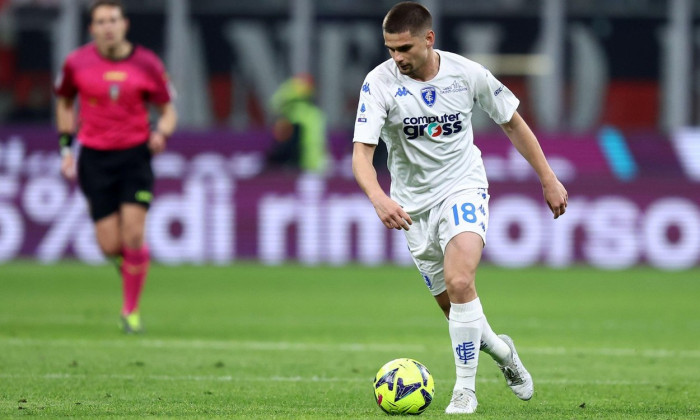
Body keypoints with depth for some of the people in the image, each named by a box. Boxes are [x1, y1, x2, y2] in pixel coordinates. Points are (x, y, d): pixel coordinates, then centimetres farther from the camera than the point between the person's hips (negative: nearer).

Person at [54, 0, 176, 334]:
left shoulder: (147, 64, -4)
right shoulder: (77, 63, -2)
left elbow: (168, 109, 5)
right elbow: (64, 101, 16)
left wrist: (161, 133, -17)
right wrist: (66, 147, 9)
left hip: (135, 156, -1)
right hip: (95, 157, 1)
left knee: (133, 234, -13)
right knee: (110, 246, -6)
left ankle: (131, 310, 1)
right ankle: (126, 258, 33)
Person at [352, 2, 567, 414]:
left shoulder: (467, 73, -10)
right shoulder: (380, 83, -15)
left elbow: (512, 122, 6)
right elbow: (362, 152, -22)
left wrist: (548, 179, 8)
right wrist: (379, 199, -41)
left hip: (464, 188, -2)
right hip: (414, 205, 2)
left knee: (459, 283, -25)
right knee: (454, 305, 7)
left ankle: (465, 390, -17)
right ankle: (501, 350, 39)